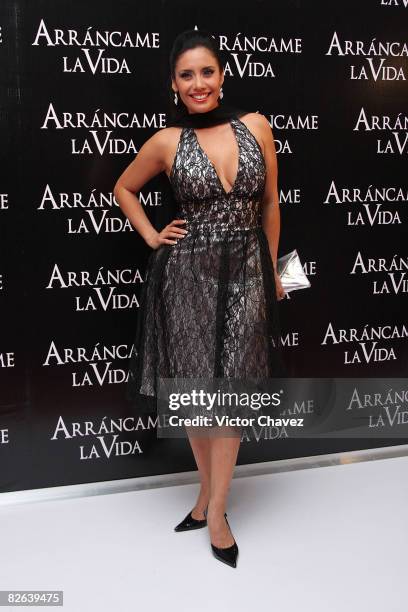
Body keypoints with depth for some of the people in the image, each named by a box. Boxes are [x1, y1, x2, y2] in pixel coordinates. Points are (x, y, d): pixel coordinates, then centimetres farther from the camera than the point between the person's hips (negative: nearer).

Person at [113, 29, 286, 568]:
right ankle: (211, 488, 29)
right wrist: (152, 237, 3)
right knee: (195, 386, 8)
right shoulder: (167, 142, -3)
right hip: (188, 274, 0)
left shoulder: (256, 127, 0)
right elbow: (123, 188, 14)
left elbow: (270, 204, 9)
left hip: (246, 272, 1)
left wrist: (273, 269, 12)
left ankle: (215, 507, 15)